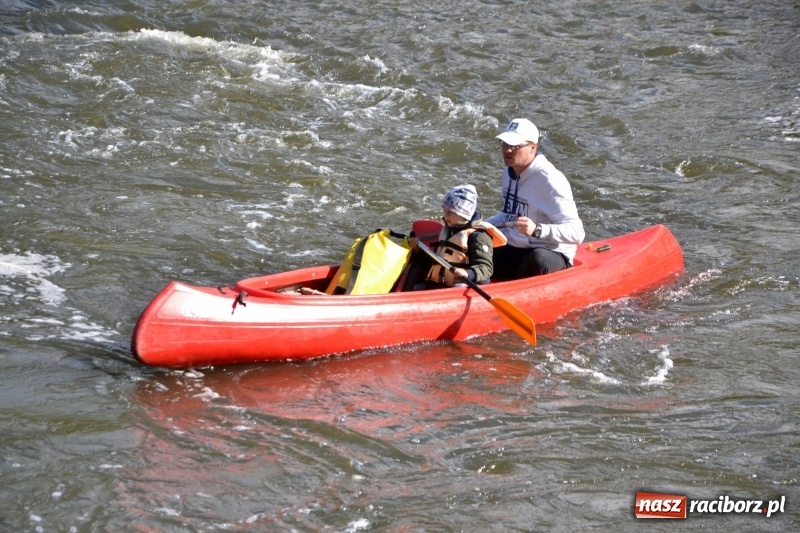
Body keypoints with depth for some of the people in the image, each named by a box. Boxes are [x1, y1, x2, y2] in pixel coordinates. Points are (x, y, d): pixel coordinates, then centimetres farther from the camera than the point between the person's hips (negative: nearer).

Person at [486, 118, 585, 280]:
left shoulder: (549, 180, -18)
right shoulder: (509, 172, 9)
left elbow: (576, 232, -25)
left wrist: (537, 230, -38)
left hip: (550, 256, -7)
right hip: (512, 251, 7)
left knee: (538, 260, -40)